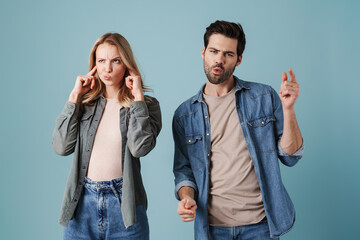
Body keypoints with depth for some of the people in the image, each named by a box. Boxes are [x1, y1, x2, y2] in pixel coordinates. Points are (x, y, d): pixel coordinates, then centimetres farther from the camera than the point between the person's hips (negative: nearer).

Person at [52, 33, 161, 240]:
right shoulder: (85, 103, 7)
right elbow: (62, 147, -4)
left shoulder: (146, 105, 0)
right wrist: (75, 97, -3)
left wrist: (138, 96, -12)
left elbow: (140, 148, -16)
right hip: (83, 202, 2)